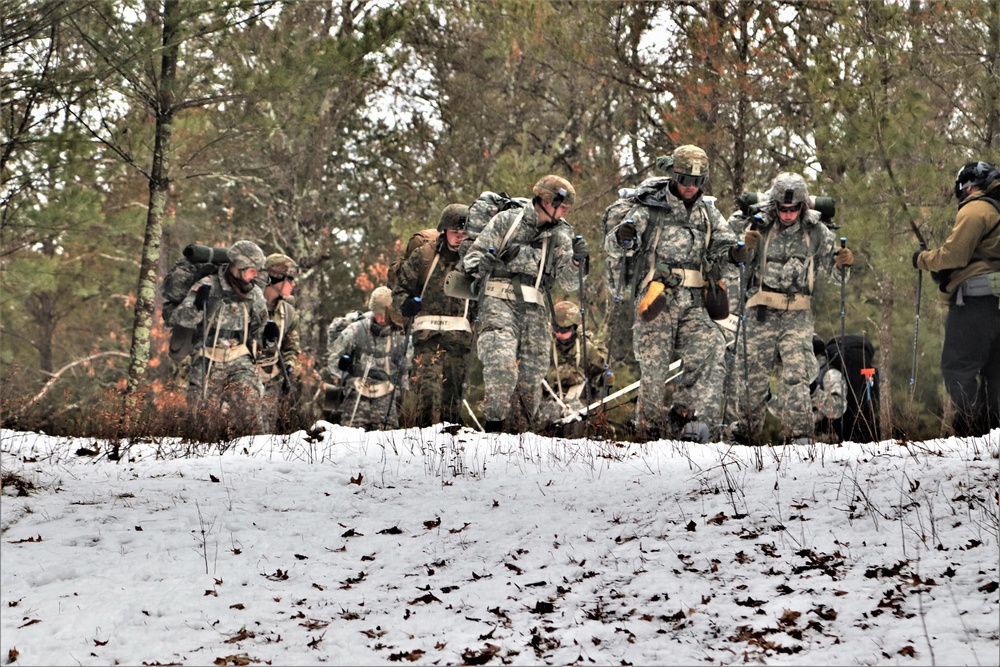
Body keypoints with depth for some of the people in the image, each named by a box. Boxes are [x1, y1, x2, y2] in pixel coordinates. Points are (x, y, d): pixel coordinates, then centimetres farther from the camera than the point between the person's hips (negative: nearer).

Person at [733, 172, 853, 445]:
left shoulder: (816, 232, 3)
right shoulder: (759, 228, -2)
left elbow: (832, 271, 12)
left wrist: (842, 264, -10)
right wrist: (743, 247, -18)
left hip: (797, 313, 0)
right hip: (761, 312, 0)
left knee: (796, 374, -12)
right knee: (753, 373, 3)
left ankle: (799, 434, -13)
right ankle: (745, 433, 14)